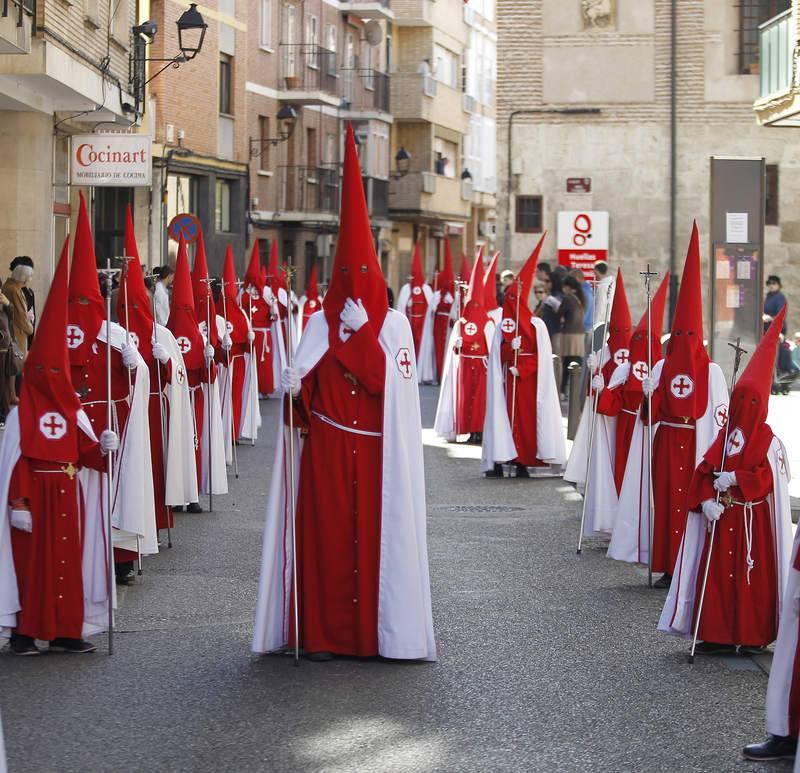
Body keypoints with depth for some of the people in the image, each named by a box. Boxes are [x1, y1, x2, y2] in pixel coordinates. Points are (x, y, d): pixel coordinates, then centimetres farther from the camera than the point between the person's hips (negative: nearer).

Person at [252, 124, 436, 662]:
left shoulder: (393, 324, 3)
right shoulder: (322, 323, 8)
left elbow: (386, 381, -10)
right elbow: (303, 376, 2)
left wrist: (362, 332, -13)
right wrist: (295, 388, -19)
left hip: (375, 450, -1)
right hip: (326, 448, 1)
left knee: (376, 531, -2)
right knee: (326, 533, -2)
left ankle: (376, 631, 6)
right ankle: (323, 633, 2)